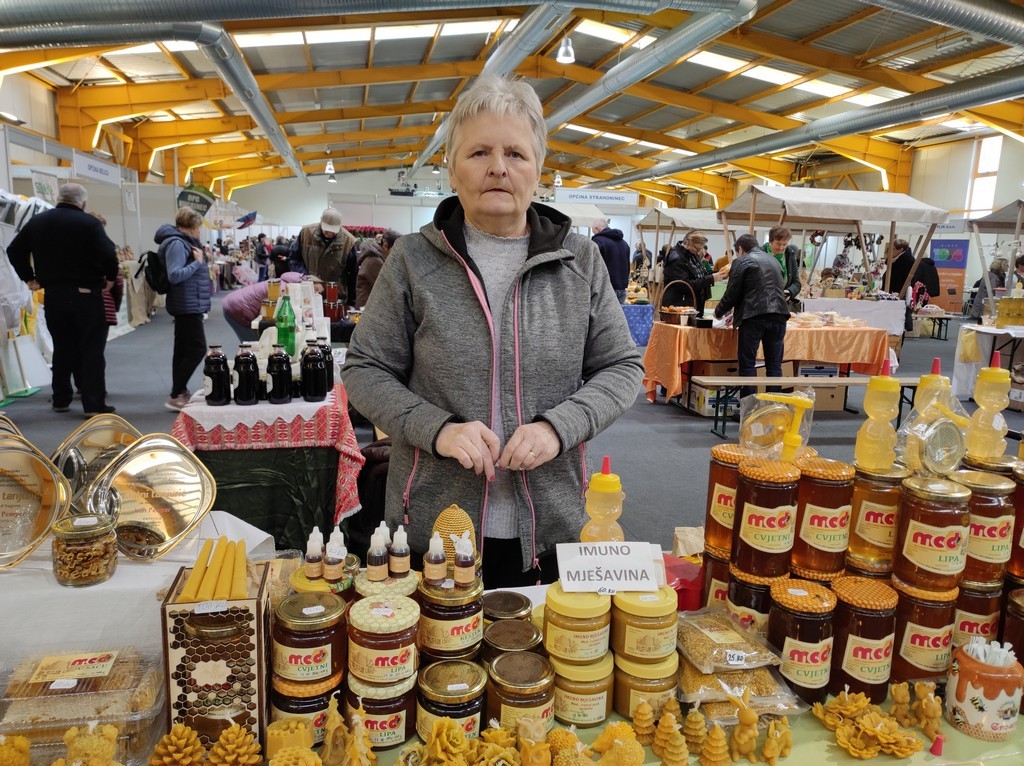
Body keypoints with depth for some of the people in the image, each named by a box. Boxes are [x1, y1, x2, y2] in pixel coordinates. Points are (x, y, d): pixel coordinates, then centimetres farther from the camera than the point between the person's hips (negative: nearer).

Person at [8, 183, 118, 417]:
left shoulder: (37, 221, 10)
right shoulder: (88, 223, -10)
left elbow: (14, 251, 15)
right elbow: (108, 254, -20)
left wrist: (29, 277, 19)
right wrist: (110, 277, -4)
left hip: (53, 294, 6)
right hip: (85, 294, -5)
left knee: (62, 348, 17)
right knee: (91, 349, -2)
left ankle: (61, 399, 23)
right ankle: (94, 405, -5)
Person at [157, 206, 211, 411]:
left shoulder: (183, 242, 15)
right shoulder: (176, 243, -16)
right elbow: (175, 275, -24)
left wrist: (202, 267, 10)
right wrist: (197, 262, -18)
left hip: (188, 305, 11)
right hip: (187, 306, -11)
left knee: (183, 350, 13)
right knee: (197, 349, -10)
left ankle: (179, 393, 19)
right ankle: (176, 396, -6)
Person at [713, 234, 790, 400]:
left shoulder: (742, 262, 1)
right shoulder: (773, 260, 22)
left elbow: (732, 293, -2)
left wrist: (718, 312, 17)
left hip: (754, 316, -6)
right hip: (778, 314, 6)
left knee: (748, 364, 1)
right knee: (774, 365, 9)